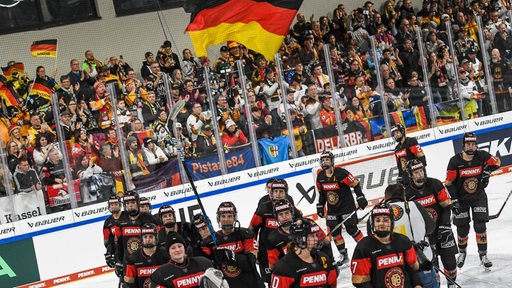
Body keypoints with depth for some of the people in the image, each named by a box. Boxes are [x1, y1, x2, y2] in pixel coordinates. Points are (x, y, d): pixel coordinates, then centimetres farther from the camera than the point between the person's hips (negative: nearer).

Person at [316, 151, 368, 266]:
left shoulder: (341, 173, -19)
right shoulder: (320, 177, 0)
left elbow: (355, 184, -13)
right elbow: (321, 193, 14)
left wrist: (361, 198, -15)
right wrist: (320, 206, 13)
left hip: (347, 206, -6)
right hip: (332, 209, 6)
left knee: (352, 229, -8)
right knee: (335, 232, 3)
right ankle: (343, 255, 16)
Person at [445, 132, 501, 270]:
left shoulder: (482, 156, -13)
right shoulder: (455, 161, -18)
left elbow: (496, 162, 7)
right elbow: (449, 182, -11)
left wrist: (487, 170, -9)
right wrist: (453, 200, -14)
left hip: (479, 196, 1)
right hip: (461, 199, -1)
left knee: (480, 225, -6)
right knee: (462, 227, 6)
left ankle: (483, 254, 6)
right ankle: (462, 252, 32)